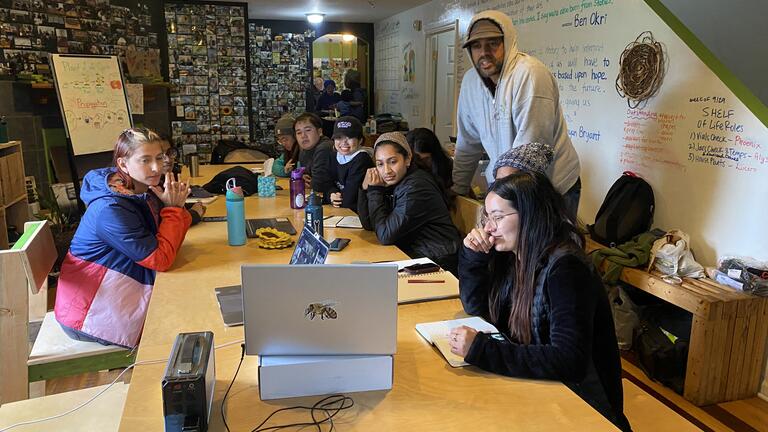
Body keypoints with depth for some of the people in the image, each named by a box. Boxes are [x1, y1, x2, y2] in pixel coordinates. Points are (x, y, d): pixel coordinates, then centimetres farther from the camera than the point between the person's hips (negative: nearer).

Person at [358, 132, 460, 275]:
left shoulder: (417, 187, -21)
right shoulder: (393, 182, 3)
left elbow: (385, 236, -20)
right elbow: (368, 225, 4)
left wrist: (375, 190, -15)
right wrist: (366, 188, -7)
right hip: (412, 254, 7)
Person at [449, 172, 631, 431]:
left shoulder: (565, 268, -24)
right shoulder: (511, 254, -1)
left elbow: (569, 362, -31)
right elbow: (476, 307, 8)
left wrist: (481, 350, -34)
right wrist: (474, 256, -8)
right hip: (532, 387, 7)